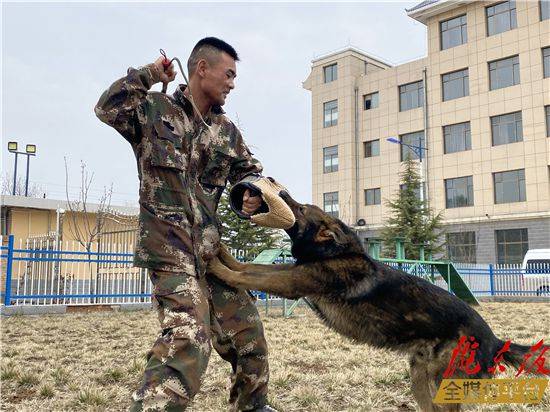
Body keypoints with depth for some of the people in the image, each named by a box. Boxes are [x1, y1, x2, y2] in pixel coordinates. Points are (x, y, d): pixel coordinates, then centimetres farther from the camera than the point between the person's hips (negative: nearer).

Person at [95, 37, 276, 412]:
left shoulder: (227, 130, 14)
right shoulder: (155, 108, 2)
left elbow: (249, 170, 18)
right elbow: (108, 109, -11)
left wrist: (253, 192, -4)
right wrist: (148, 75, -9)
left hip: (212, 247, 7)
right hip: (170, 246, -6)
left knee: (247, 331, 15)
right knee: (188, 338, -25)